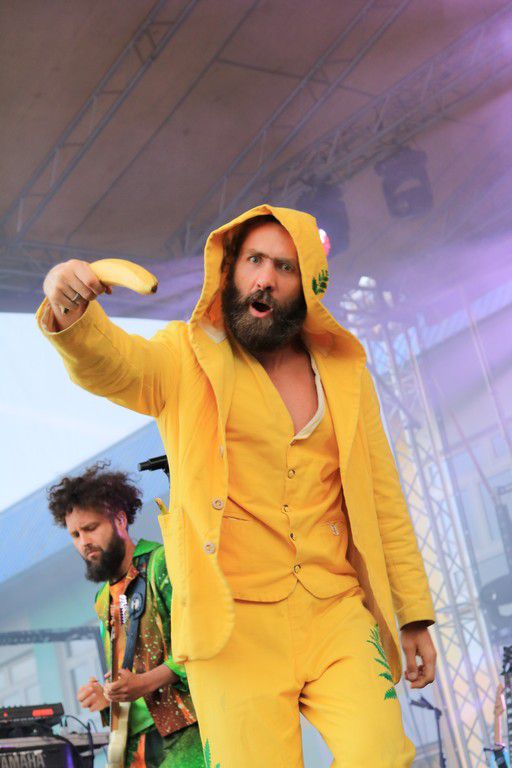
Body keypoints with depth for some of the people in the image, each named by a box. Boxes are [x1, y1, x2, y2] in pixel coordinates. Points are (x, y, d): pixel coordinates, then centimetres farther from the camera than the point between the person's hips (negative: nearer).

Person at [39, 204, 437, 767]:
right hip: (235, 625, -2)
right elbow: (109, 363, -17)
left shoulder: (343, 370, 12)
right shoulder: (190, 358, 4)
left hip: (337, 615, 2)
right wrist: (70, 316, -40)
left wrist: (414, 615, 14)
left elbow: (381, 496, 15)